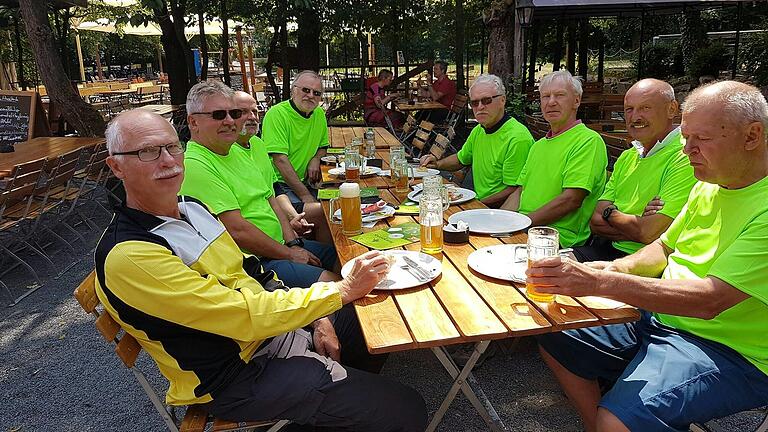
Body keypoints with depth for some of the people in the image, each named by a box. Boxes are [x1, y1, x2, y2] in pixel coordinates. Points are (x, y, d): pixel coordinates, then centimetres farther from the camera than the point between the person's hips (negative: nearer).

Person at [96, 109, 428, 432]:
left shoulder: (191, 207, 5)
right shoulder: (127, 255, -24)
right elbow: (245, 315, -28)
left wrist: (316, 319, 1)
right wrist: (344, 289, -22)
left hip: (271, 325, 9)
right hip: (238, 376, -8)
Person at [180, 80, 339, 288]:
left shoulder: (239, 152, 15)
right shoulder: (195, 165, -16)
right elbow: (237, 230, -20)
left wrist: (293, 243, 3)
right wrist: (288, 254, -12)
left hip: (280, 245, 9)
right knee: (328, 281, -23)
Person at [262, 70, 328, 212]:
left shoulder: (320, 114, 10)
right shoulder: (276, 114, -13)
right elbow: (280, 160, -20)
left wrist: (316, 159, 0)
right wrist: (305, 195, -22)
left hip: (304, 181, 7)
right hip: (278, 182, -7)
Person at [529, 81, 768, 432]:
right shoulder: (709, 186, 6)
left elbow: (709, 300, -30)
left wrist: (601, 283, -35)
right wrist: (618, 268, -6)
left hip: (728, 350, -8)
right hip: (658, 315, 8)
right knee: (554, 336, 8)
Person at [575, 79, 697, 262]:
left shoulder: (685, 157, -12)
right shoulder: (627, 157, 14)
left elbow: (649, 234, -20)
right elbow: (596, 223, 6)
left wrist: (610, 213, -3)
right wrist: (638, 223, -12)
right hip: (608, 248, 7)